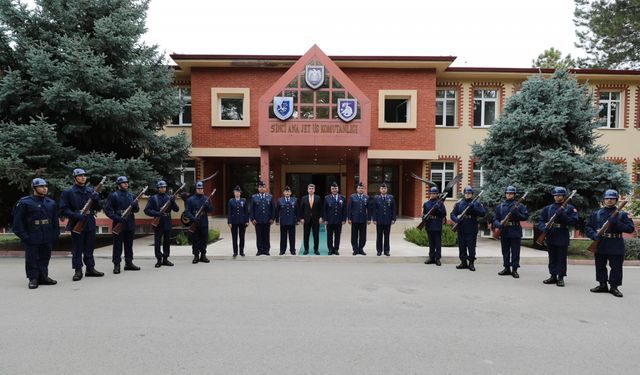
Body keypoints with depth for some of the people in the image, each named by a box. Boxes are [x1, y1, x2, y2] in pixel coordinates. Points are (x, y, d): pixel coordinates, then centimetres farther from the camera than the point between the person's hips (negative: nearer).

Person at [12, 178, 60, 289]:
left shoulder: (51, 203, 9)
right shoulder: (24, 202, -5)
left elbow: (55, 221, 13)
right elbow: (18, 221, -6)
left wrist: (55, 235, 6)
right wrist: (24, 236, -11)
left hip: (47, 239, 4)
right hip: (32, 239, -4)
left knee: (45, 258, 10)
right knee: (32, 259, 2)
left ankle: (43, 277, 20)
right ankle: (33, 279, 12)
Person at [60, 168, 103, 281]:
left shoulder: (91, 191, 11)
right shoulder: (68, 192, -1)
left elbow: (97, 208, 12)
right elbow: (63, 210, -6)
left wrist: (96, 199, -8)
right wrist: (76, 215, -20)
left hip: (90, 224, 4)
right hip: (76, 225, -4)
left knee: (89, 248, 11)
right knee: (77, 249, 3)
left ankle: (90, 268, 20)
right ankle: (78, 271, 11)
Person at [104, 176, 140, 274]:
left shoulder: (131, 195, 12)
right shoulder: (113, 196, -2)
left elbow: (136, 210, 14)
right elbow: (107, 210, -8)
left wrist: (135, 206, -10)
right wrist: (117, 218, -20)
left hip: (130, 224, 5)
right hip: (119, 224, -5)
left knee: (129, 245, 11)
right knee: (117, 245, 0)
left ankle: (129, 263, 20)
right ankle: (116, 265, 6)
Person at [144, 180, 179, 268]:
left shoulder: (169, 197, 7)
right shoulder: (153, 198, -1)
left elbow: (176, 209, 1)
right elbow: (147, 210, -7)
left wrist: (173, 202, -17)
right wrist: (157, 213, -21)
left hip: (167, 224, 3)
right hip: (158, 224, -3)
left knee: (167, 242, 9)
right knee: (157, 243, 2)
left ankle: (165, 259, 18)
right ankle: (159, 260, 11)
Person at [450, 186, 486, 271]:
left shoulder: (476, 203, 5)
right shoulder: (459, 204, 9)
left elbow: (483, 213, -7)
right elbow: (452, 214, 5)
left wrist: (474, 208, -20)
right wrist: (457, 219, -16)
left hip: (472, 230, -2)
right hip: (461, 230, 2)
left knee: (471, 247, 0)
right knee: (462, 247, 7)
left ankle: (471, 263, 10)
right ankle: (463, 262, 18)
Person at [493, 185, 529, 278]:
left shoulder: (519, 206, 3)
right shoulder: (500, 206, 8)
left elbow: (525, 216, -4)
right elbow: (495, 219, 6)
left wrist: (516, 213, -19)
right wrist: (499, 225, -14)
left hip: (515, 232, -2)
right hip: (504, 232, 3)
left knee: (515, 252, 0)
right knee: (505, 252, 10)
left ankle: (514, 269, 7)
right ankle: (507, 268, 20)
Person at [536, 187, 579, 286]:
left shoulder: (570, 208, 2)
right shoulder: (548, 208, 9)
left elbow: (574, 221, -8)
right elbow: (541, 221, 5)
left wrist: (563, 215, -19)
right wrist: (544, 228, -15)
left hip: (563, 238, -3)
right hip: (551, 237, 3)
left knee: (561, 258, 2)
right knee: (552, 258, 10)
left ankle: (561, 277, 9)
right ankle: (553, 276, 18)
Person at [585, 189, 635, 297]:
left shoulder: (622, 214, 5)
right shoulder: (596, 214, 8)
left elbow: (630, 228, -3)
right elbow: (588, 227, 6)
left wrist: (616, 224, -17)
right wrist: (594, 235, -13)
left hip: (616, 246, -1)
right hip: (600, 245, 2)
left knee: (616, 267, 1)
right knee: (600, 266, 8)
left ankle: (614, 287, 12)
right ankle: (602, 285, 19)